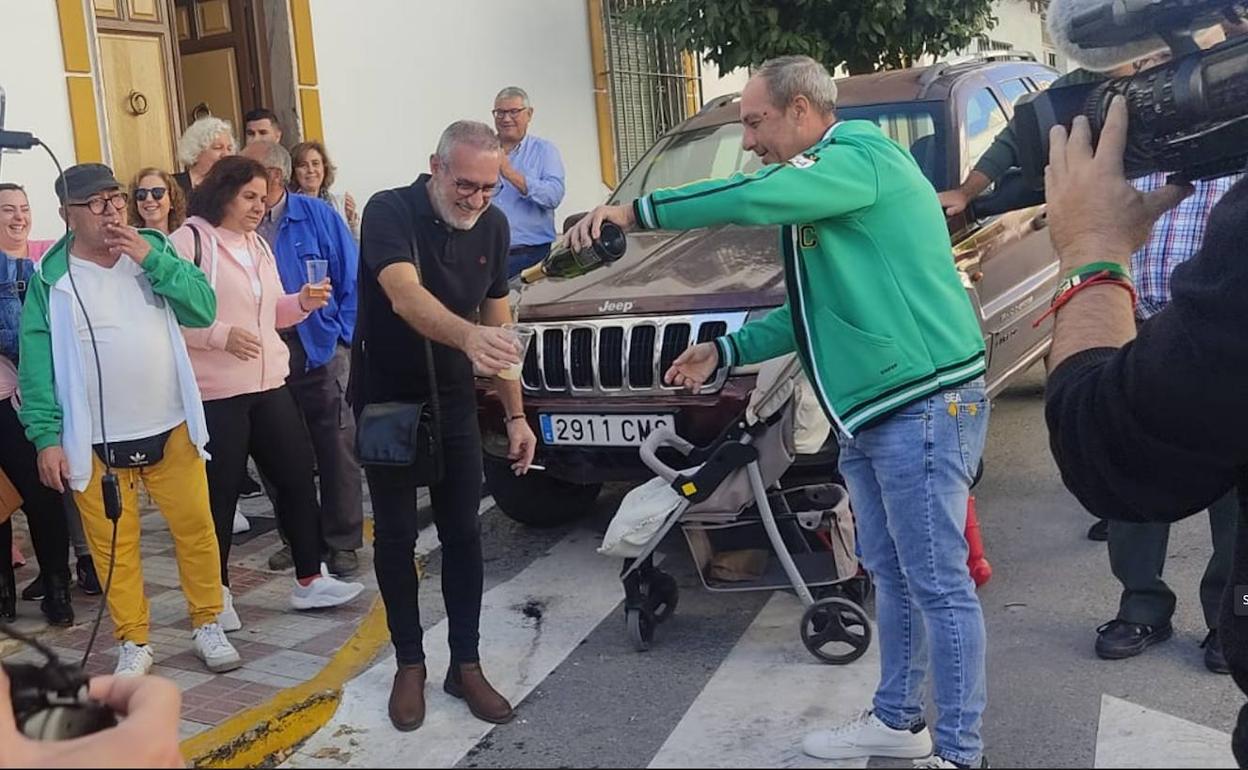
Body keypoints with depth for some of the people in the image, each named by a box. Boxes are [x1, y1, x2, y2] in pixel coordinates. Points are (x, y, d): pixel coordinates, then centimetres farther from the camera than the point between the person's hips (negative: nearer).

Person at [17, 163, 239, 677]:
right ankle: (134, 643, 21)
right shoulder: (50, 279, -4)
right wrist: (47, 437, -11)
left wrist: (151, 261, -15)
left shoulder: (153, 250, 4)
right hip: (96, 443, -2)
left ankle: (208, 626, 24)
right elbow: (37, 364, -5)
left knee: (196, 529, 7)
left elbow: (204, 309, -6)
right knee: (113, 545, 6)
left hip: (172, 430, 2)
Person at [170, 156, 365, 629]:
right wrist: (222, 335, -25)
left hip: (269, 385, 8)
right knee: (220, 493, 3)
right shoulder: (190, 241, -9)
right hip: (216, 392, -7)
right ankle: (216, 594, 19)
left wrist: (304, 302, 3)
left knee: (297, 476, 8)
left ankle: (308, 581, 20)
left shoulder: (258, 245, 15)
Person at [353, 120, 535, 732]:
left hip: (453, 403, 4)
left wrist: (516, 414, -1)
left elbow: (499, 321, 3)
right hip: (386, 402, -4)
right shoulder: (390, 212, -22)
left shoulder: (493, 226, -5)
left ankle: (466, 665, 16)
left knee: (463, 534, 5)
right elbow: (405, 296, -40)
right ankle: (409, 664, 19)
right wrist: (468, 336, -60)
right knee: (396, 536, 4)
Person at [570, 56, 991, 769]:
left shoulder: (861, 159, -13)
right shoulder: (822, 186, 18)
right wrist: (724, 351, 14)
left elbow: (752, 198, -29)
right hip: (871, 412, 10)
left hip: (925, 406, -10)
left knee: (939, 585, -2)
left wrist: (636, 211, -20)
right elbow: (815, 312, 22)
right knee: (891, 577, 18)